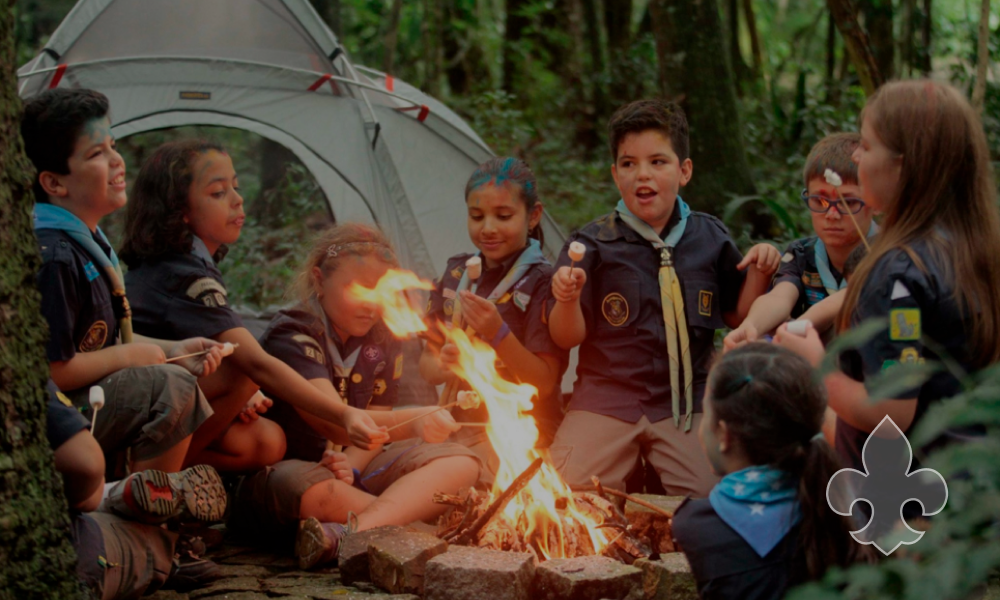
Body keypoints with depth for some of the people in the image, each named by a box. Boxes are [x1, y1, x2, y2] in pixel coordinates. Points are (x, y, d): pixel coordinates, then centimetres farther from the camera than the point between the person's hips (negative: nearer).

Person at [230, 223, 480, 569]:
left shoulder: (383, 342, 5)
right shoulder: (292, 336, -17)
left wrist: (351, 465, -22)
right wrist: (413, 422, -47)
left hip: (351, 466, 7)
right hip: (281, 471, -7)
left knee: (461, 464, -15)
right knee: (304, 487, -44)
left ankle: (350, 532, -37)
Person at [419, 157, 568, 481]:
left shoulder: (541, 282, -6)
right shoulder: (457, 274, 10)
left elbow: (544, 383, -12)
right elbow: (426, 364, 13)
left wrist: (499, 334, -26)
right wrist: (442, 366, -12)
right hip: (460, 425, 6)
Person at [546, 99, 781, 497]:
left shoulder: (709, 239, 6)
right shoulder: (594, 244, -1)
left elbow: (735, 316, 16)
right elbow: (568, 338, -1)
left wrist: (758, 275, -1)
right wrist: (568, 299, -21)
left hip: (686, 403, 1)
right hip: (605, 400, -1)